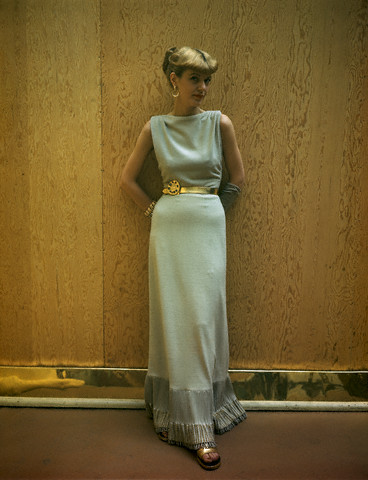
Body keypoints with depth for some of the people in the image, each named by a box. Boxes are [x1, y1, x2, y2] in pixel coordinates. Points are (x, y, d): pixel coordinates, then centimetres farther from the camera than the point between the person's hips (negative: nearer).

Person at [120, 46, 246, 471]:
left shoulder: (219, 123, 3)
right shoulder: (155, 127, 6)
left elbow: (237, 178, 10)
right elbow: (128, 178, 13)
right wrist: (154, 208, 8)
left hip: (208, 227, 0)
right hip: (168, 228, 1)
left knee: (203, 318, -1)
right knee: (171, 317, 3)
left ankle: (201, 424, 14)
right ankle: (174, 414, 20)